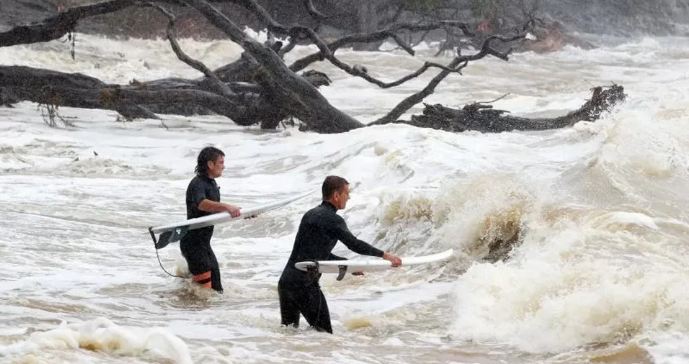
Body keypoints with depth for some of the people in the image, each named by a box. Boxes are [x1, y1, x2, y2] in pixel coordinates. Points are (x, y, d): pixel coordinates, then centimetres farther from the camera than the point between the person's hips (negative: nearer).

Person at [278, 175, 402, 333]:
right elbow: (354, 244, -15)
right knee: (323, 331, -5)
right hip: (304, 284, -9)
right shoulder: (332, 219, -10)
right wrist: (384, 255, -7)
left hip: (285, 282, 9)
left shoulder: (310, 214, 18)